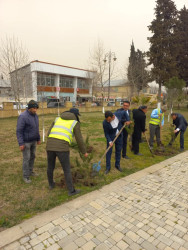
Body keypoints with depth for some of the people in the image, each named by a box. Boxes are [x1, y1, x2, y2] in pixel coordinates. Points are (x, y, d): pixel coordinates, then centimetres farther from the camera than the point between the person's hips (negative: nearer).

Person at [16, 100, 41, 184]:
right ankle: (26, 176, 17)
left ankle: (30, 171, 36)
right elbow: (19, 131, -23)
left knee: (32, 156, 17)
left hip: (33, 140, 8)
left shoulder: (35, 115, 1)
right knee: (26, 158, 0)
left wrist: (38, 139, 14)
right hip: (25, 141, -8)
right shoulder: (23, 116, -25)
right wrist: (21, 144, -24)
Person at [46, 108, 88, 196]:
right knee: (67, 169, 10)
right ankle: (71, 190, 19)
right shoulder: (75, 123, 8)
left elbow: (49, 133, 19)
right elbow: (79, 140, 7)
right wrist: (84, 152, 21)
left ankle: (51, 184, 46)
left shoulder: (58, 119, 22)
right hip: (62, 148, -5)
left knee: (50, 166, 26)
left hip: (50, 145, 5)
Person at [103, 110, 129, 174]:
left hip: (119, 135, 3)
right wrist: (109, 141, -25)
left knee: (118, 151, 12)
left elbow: (124, 112, -1)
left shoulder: (118, 114, -25)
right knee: (109, 151, -2)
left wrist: (127, 120, -8)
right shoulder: (105, 123, -29)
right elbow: (106, 133, -16)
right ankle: (108, 168, 12)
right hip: (111, 137, -3)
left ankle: (117, 165, 29)